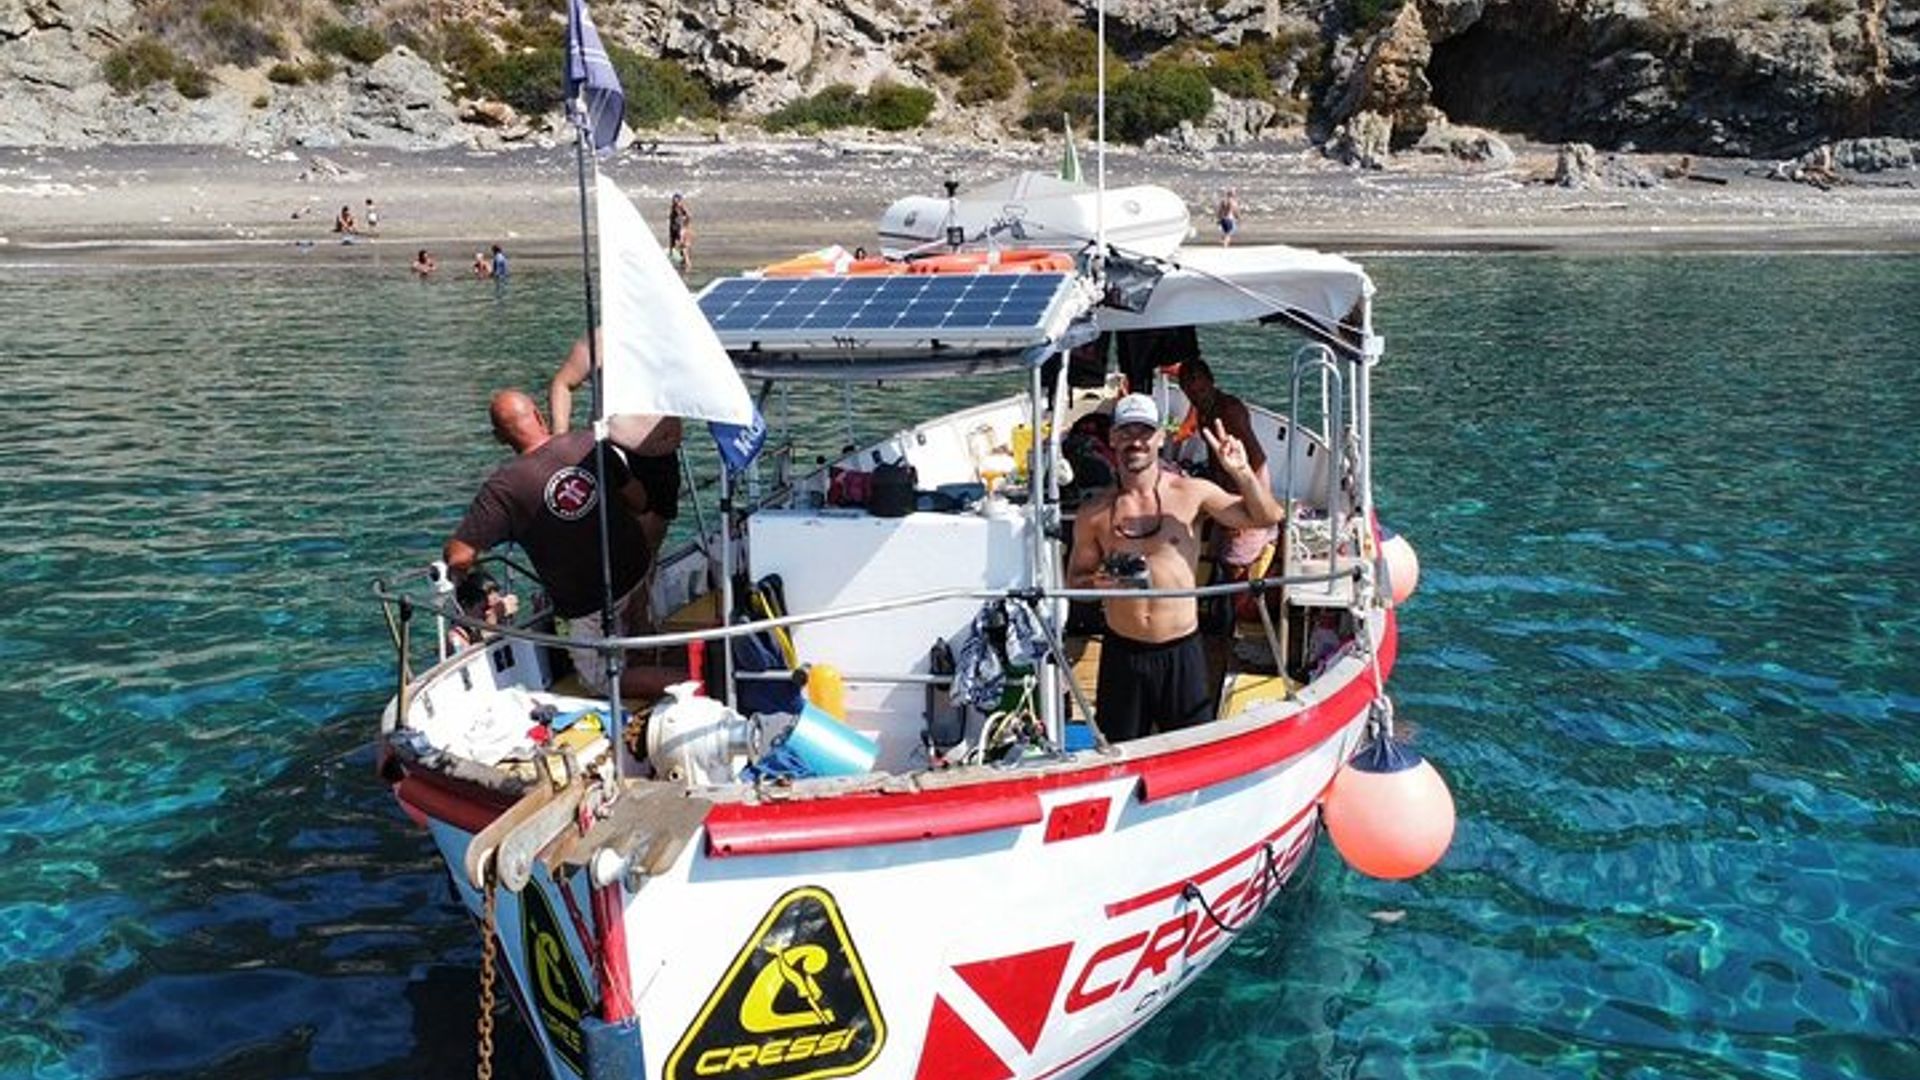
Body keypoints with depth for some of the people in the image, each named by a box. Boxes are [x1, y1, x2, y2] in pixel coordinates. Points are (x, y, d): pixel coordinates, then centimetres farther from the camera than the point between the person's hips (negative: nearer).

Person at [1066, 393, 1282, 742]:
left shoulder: (1192, 493, -3)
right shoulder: (1094, 514, 0)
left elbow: (1266, 516, 1)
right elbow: (1074, 580, 9)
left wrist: (1242, 474, -16)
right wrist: (1096, 582, -14)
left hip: (1182, 651, -1)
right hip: (1122, 652, 1)